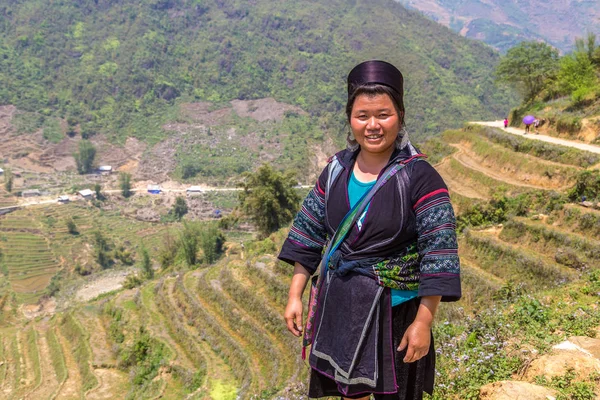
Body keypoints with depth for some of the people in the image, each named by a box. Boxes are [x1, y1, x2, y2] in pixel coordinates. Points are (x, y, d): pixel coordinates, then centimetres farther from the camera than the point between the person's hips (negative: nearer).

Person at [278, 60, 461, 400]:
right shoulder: (336, 170, -2)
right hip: (339, 307, 5)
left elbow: (439, 252, -18)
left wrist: (423, 322, -19)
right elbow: (309, 233, 4)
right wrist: (295, 295, 3)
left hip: (394, 309, -4)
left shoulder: (419, 178, -17)